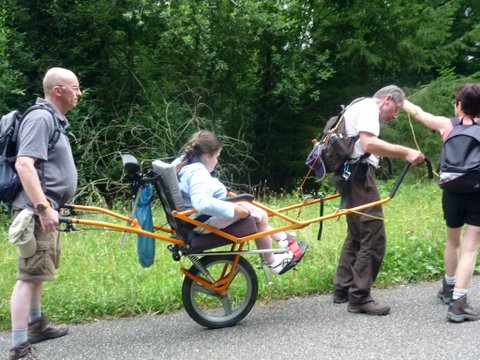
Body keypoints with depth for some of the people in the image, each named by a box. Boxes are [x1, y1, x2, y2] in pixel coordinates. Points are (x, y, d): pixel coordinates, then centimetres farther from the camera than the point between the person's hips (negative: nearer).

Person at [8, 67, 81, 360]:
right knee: (29, 275, -10)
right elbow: (24, 164, -26)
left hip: (46, 208, 11)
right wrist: (42, 207, -30)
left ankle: (36, 325, 37)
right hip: (37, 210, -11)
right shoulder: (41, 118, -15)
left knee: (38, 271, 22)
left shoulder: (55, 119, 17)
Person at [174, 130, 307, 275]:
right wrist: (233, 209, -38)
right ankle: (272, 262, 10)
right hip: (205, 223, -11)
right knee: (259, 215, -5)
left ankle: (282, 238, 30)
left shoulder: (180, 163, 3)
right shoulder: (198, 173, -28)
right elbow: (201, 202, -45)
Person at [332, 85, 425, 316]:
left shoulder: (360, 108, 26)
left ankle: (342, 289, 21)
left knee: (357, 234, 17)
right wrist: (405, 152, -24)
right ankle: (359, 298, -8)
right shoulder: (368, 106, -6)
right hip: (359, 174, -11)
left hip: (351, 175, 11)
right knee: (373, 236, -10)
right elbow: (368, 144, -23)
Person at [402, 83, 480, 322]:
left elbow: (418, 113, 14)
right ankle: (458, 304, -10)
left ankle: (449, 289, 39)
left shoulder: (447, 125, 0)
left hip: (453, 194, 3)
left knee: (453, 243, 23)